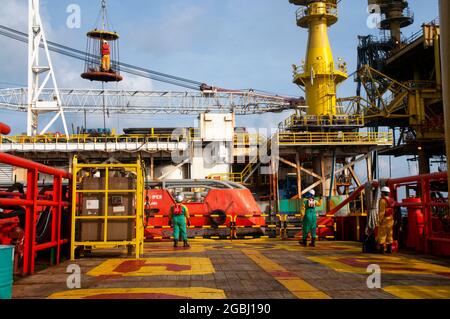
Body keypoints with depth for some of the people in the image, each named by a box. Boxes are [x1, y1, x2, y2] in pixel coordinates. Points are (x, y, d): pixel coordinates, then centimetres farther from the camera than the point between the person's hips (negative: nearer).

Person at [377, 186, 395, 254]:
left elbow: (382, 211, -17)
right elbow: (393, 211, 9)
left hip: (384, 219, -7)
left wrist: (380, 220, -15)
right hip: (390, 219, 7)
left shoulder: (383, 200, -13)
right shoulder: (391, 200, 10)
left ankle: (382, 249, -6)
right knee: (389, 234, 9)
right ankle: (389, 248, 10)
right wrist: (392, 219, 13)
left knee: (382, 234, -4)